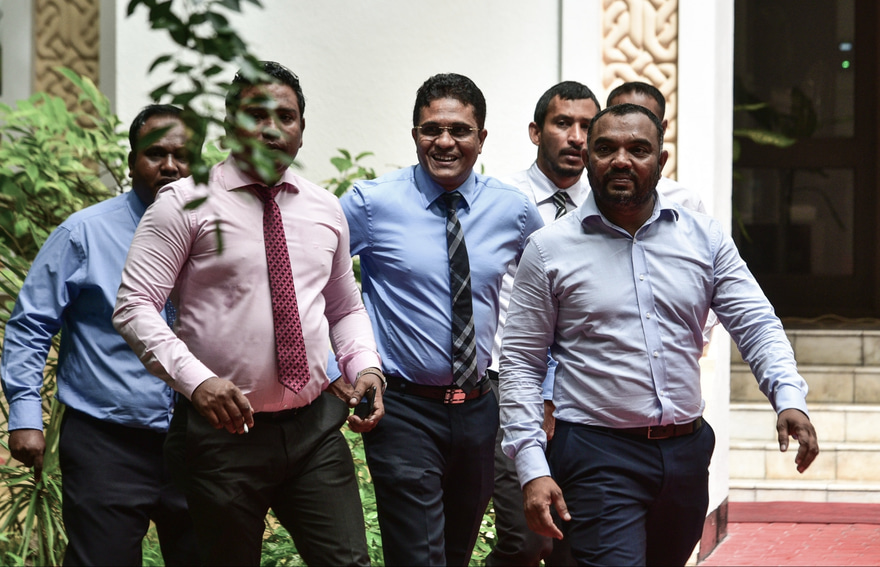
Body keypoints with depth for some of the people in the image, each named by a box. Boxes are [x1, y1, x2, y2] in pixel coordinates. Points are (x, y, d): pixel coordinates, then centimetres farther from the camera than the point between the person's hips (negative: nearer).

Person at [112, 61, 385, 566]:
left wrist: (365, 366, 2)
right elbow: (134, 307, -9)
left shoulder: (325, 209, 12)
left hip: (315, 429, 4)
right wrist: (195, 379, -23)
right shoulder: (188, 203, -4)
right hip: (225, 428, -4)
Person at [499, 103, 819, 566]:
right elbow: (520, 363, 0)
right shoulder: (549, 249, -1)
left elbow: (756, 325, 3)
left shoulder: (704, 238, 6)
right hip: (596, 456, -4)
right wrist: (532, 469, -9)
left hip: (687, 453, 4)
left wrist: (789, 400, -16)